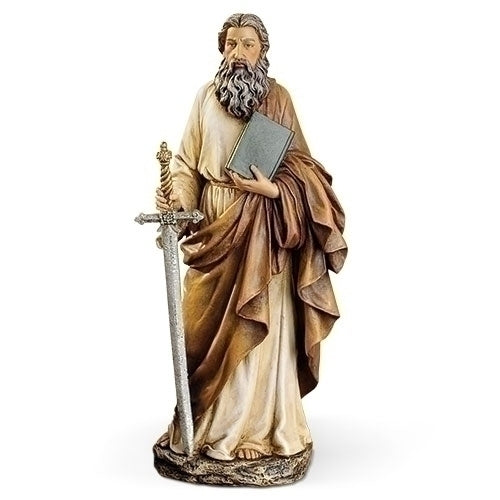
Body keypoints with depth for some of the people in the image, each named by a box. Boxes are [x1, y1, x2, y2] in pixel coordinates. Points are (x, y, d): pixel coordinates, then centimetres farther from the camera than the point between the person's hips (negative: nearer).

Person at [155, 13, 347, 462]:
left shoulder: (278, 97, 2)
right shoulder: (207, 96, 7)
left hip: (263, 225, -2)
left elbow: (298, 162, 1)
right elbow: (188, 161, 6)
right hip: (215, 221, 2)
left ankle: (260, 421, 14)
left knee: (261, 321, 0)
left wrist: (273, 189, -17)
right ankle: (210, 420, 19)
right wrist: (178, 196, -11)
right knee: (209, 321, 5)